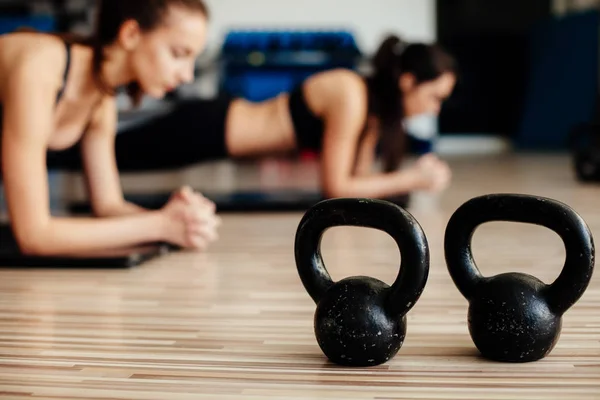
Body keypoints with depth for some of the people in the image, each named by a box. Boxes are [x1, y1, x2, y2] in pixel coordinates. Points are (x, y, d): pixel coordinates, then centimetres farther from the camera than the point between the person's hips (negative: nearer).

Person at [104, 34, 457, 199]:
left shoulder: (376, 100, 1)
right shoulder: (351, 97, -26)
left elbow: (357, 177, 5)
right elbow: (336, 187, -24)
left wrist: (415, 174, -9)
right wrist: (412, 180, -20)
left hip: (224, 124, 8)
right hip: (205, 128, -8)